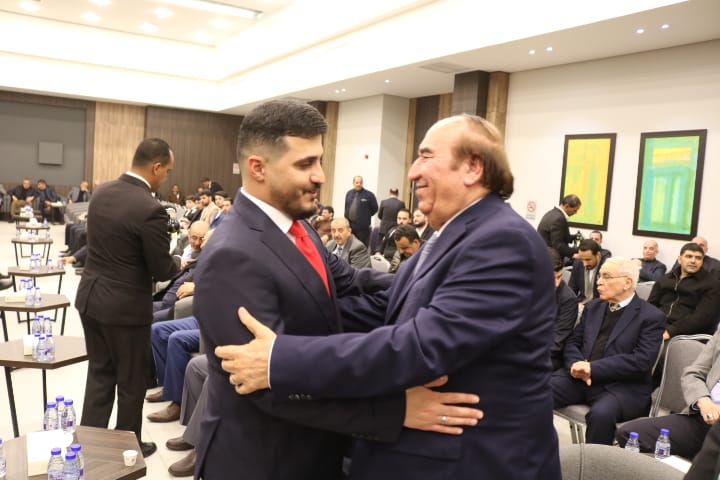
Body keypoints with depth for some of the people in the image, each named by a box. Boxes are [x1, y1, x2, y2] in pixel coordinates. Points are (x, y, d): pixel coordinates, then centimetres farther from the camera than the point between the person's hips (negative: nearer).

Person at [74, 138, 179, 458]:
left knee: (99, 373, 20)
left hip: (91, 297, 7)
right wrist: (178, 263, 6)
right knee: (132, 381, 12)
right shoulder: (150, 210, -24)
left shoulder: (101, 192, 0)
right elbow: (162, 271, -17)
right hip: (126, 306, -7)